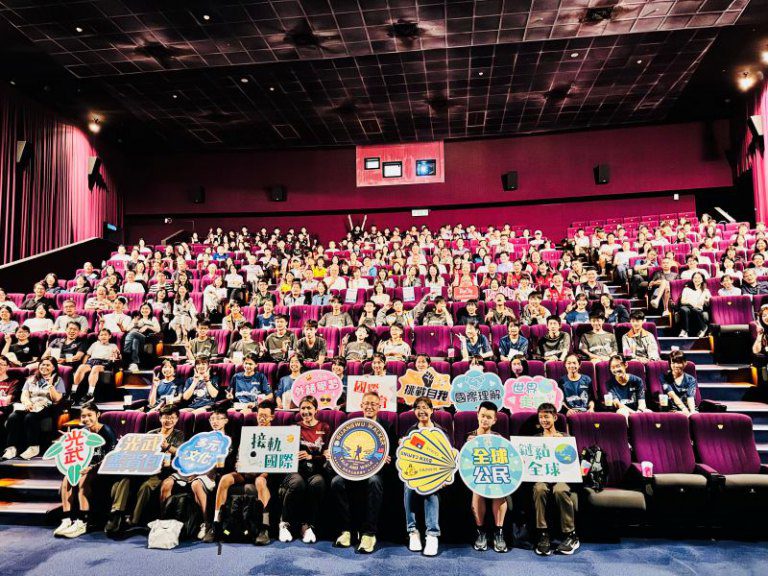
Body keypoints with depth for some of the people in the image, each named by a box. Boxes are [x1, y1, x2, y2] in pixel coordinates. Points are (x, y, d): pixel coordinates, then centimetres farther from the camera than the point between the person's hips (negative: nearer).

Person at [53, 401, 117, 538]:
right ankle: (67, 520, -20)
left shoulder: (106, 432, -12)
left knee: (83, 479, -31)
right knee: (67, 479, -19)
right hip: (86, 467, 7)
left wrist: (91, 468, -25)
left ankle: (82, 523, -29)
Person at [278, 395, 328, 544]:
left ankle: (308, 525, -18)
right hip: (296, 469, 0)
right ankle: (285, 523, -13)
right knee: (297, 483, -35)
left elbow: (328, 456, 4)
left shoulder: (325, 429, 13)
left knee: (318, 482, -35)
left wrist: (311, 457, -12)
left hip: (316, 470, 0)